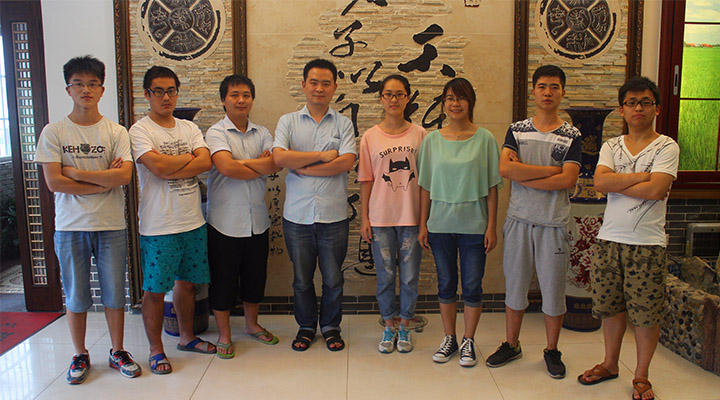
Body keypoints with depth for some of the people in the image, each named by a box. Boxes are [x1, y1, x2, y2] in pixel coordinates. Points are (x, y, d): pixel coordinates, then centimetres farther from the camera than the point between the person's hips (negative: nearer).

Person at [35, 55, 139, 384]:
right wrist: (104, 181, -10)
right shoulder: (53, 132, 0)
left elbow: (124, 175, -12)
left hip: (111, 225, 0)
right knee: (76, 297, 9)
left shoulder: (116, 132, 1)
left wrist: (76, 173, -11)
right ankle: (80, 355, 27)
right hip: (70, 226, 0)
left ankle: (118, 352, 24)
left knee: (114, 294, 7)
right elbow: (54, 182, -9)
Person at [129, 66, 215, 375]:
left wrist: (169, 170, -16)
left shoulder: (189, 128, 10)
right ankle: (156, 350, 19)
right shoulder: (139, 131, -6)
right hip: (158, 226, -5)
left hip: (193, 222, 5)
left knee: (187, 282, 16)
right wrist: (188, 157, -6)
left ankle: (187, 337, 33)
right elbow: (157, 166, -22)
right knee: (155, 289, 4)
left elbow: (206, 162, -6)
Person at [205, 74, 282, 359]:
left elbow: (274, 165, -8)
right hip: (225, 221, -4)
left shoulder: (261, 133, 8)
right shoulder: (216, 132, -6)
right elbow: (226, 168, -23)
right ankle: (224, 335, 23)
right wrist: (260, 166, -10)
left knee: (255, 276, 16)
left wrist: (241, 163, -16)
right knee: (223, 279, 6)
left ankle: (252, 324, 36)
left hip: (257, 220, 4)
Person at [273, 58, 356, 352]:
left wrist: (302, 167, -11)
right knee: (302, 278, 12)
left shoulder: (343, 123, 5)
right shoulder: (288, 122, 7)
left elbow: (346, 162, -11)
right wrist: (322, 156, -10)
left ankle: (331, 326, 29)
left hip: (334, 215, 0)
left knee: (333, 278, 10)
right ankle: (306, 326, 31)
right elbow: (279, 157, -10)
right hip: (297, 215, 1)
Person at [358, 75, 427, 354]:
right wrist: (364, 218, 0)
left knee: (410, 276, 7)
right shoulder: (370, 137, 2)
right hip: (380, 217, 0)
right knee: (385, 276, 9)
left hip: (412, 216, 0)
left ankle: (405, 328, 25)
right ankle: (389, 327, 26)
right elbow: (366, 180, 3)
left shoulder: (420, 134, 1)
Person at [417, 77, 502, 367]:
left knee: (472, 286, 5)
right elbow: (425, 187, 5)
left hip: (474, 225, -1)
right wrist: (423, 225, 3)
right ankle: (449, 340, 28)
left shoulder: (484, 139, -2)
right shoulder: (432, 140, 3)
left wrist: (491, 226, -5)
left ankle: (468, 341, 23)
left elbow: (492, 187, -2)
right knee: (446, 285, 12)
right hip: (440, 224, 2)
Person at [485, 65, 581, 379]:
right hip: (519, 219, 1)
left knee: (553, 288, 6)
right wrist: (552, 169, -12)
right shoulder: (517, 130, 5)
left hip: (554, 223, -1)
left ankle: (552, 351, 24)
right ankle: (511, 345, 27)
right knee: (515, 285, 10)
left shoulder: (571, 136, 1)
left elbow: (567, 180, -12)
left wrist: (523, 176, -13)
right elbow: (505, 168, -12)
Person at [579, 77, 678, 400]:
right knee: (611, 306, 13)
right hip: (609, 239, 3)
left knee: (646, 313, 3)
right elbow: (600, 182, -9)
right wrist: (641, 177, -12)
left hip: (647, 243, -3)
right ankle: (610, 363, 32)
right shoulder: (611, 146, 9)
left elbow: (656, 190, -18)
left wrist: (616, 183, -9)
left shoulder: (666, 147, -2)